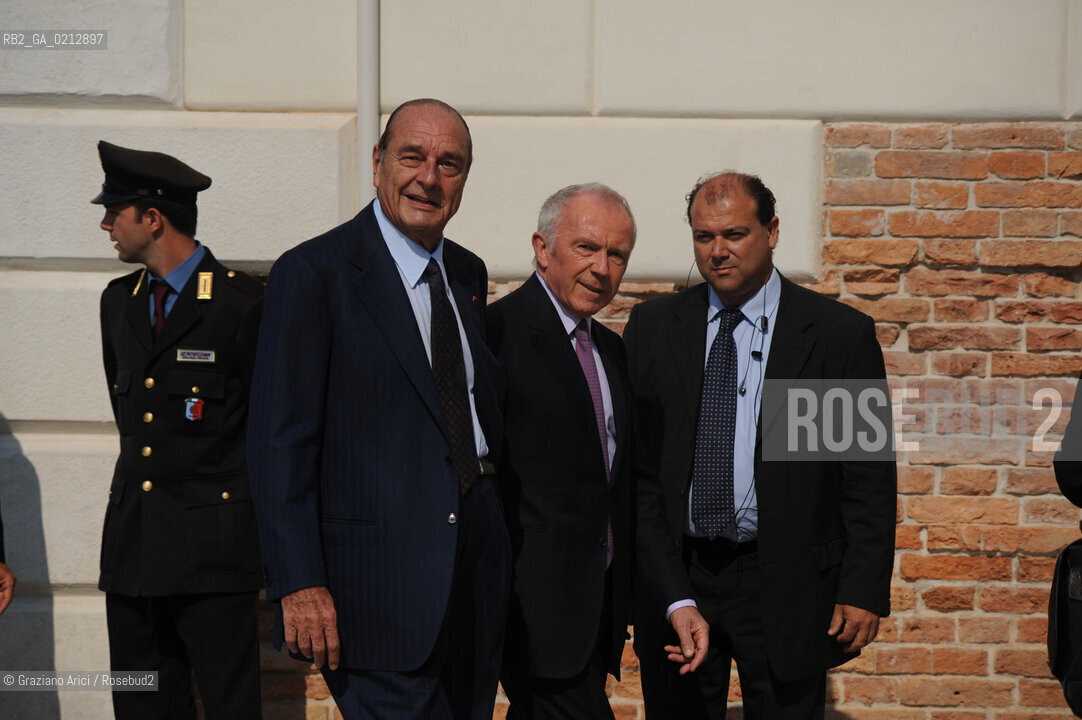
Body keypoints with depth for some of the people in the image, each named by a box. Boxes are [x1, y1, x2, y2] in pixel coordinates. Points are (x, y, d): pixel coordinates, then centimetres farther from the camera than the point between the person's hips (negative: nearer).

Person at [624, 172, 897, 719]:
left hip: (784, 589, -2)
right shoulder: (652, 326, 6)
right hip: (674, 576, 2)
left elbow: (870, 477, -2)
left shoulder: (840, 334, -2)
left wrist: (865, 591, -7)